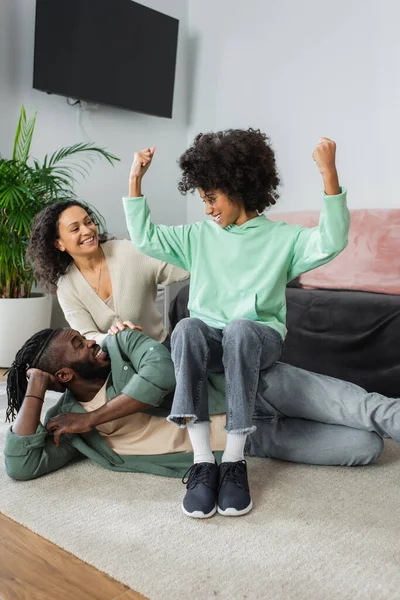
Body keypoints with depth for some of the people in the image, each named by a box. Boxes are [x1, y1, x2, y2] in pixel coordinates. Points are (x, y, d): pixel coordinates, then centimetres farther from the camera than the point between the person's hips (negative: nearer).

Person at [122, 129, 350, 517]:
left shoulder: (281, 238, 4)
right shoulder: (199, 236, 15)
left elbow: (330, 243, -12)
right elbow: (145, 239, 13)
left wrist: (329, 176, -21)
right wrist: (135, 180, 8)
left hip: (259, 339, -2)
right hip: (209, 343, 3)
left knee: (239, 329, -38)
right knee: (187, 328, -33)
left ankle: (234, 460, -32)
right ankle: (203, 461, -35)